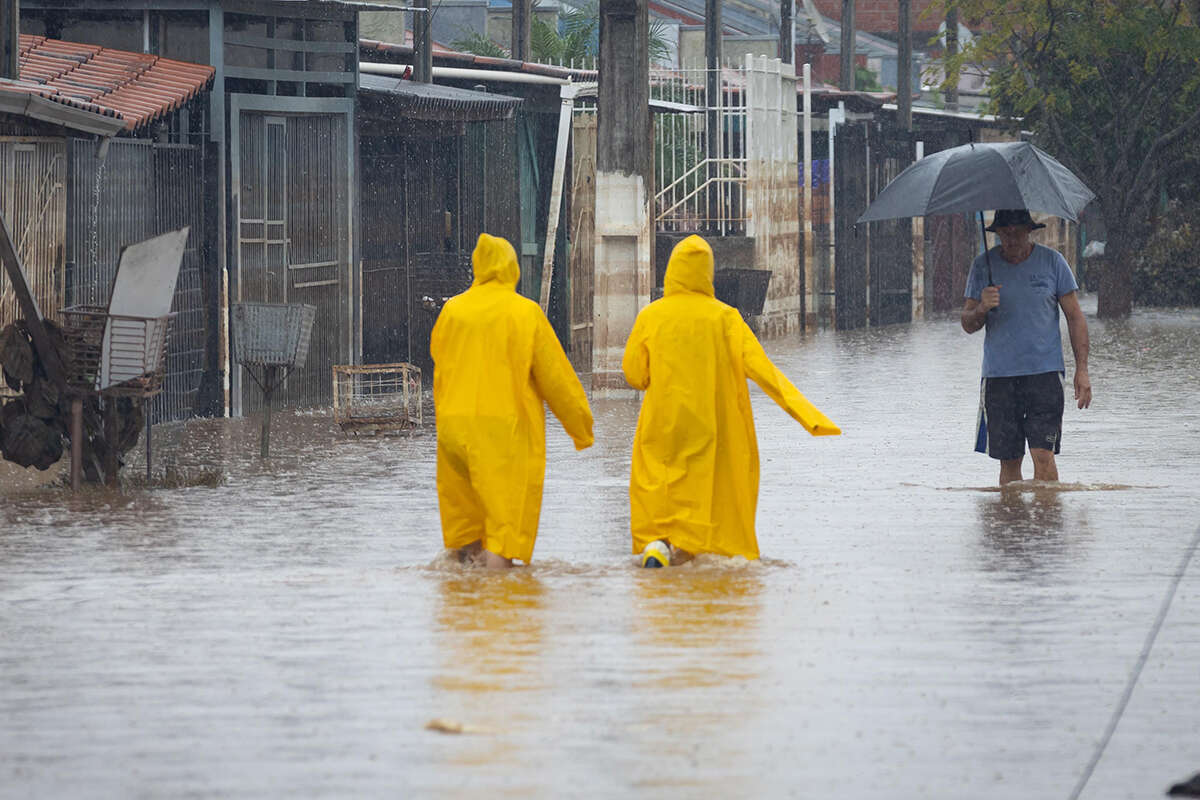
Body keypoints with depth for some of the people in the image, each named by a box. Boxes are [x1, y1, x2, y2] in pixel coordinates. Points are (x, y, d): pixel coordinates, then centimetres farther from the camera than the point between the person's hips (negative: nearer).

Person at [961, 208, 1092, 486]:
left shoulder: (1052, 261, 2)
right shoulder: (983, 266, 5)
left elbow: (1075, 317, 7)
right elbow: (968, 325, 5)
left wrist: (1082, 369, -1)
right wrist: (981, 309, -19)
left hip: (1045, 372, -2)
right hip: (998, 376, 2)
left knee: (1043, 455, -12)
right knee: (1009, 461, 2)